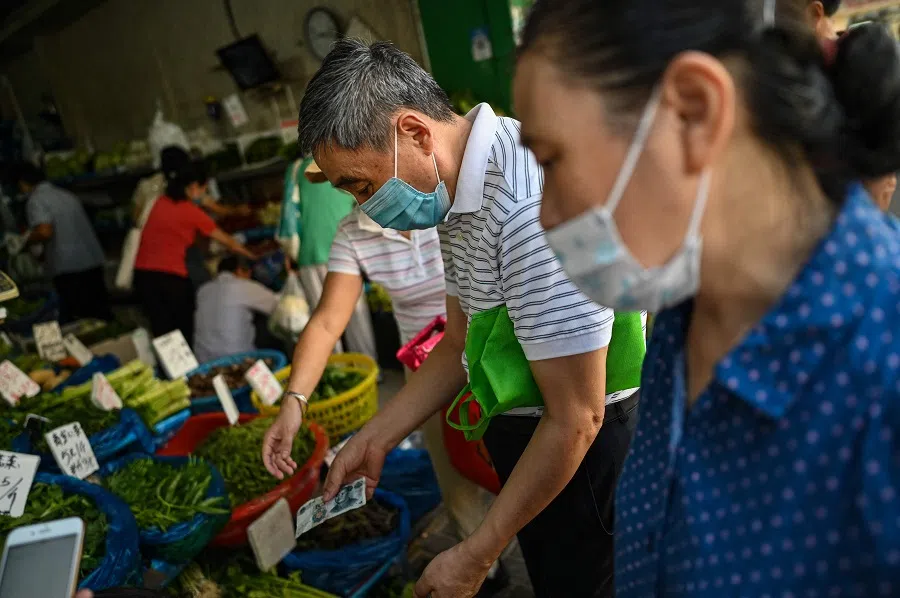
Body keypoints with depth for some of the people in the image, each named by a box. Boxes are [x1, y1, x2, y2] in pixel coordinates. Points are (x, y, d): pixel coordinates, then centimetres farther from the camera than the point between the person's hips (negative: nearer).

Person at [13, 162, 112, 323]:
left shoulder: (35, 201, -6)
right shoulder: (67, 195, 16)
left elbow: (45, 232, -19)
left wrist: (26, 240, 1)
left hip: (68, 267, -7)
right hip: (93, 260, 7)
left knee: (73, 317, 0)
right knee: (101, 312, 12)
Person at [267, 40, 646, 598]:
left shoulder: (533, 207, -30)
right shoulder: (459, 191, 2)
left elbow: (575, 419, -25)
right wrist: (376, 438, 7)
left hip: (583, 451, -8)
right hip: (526, 432, 9)